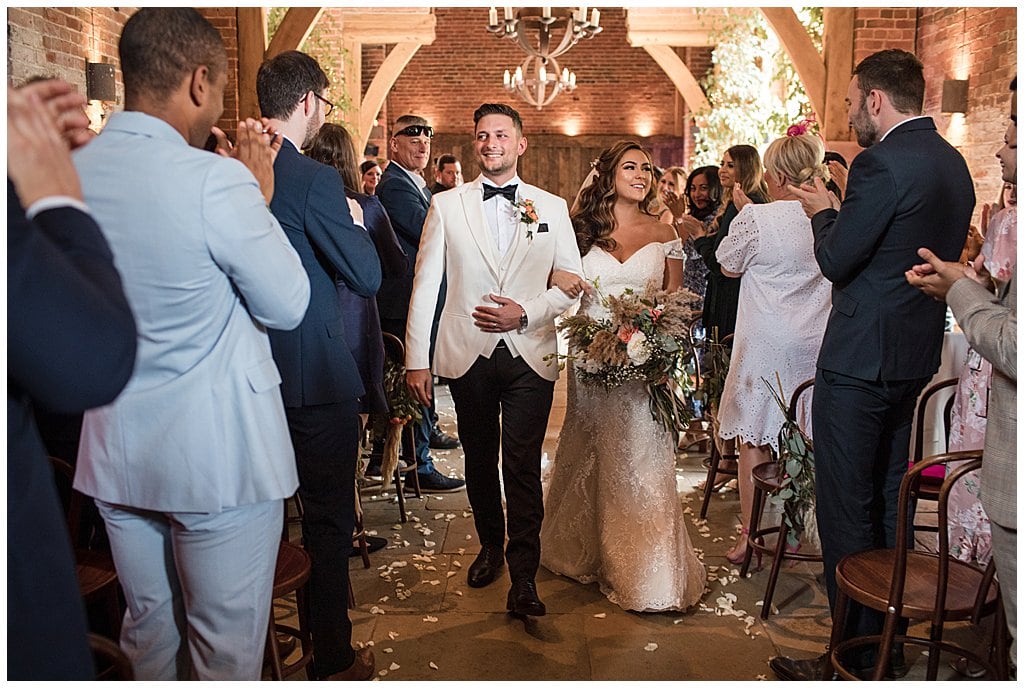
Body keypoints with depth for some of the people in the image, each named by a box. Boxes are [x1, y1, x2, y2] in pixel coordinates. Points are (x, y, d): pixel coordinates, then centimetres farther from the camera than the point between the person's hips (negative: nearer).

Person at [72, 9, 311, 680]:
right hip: (218, 454, -6)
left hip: (116, 450, 7)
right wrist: (259, 196, -2)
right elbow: (288, 305, -10)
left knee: (148, 625, 23)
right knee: (227, 641, 11)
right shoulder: (215, 180, -21)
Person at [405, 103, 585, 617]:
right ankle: (491, 545, 35)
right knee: (479, 460, 14)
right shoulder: (446, 205, 5)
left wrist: (527, 314, -11)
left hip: (530, 355, -1)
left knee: (522, 466, -5)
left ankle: (523, 575, 5)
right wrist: (416, 358, -2)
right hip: (468, 355, 1)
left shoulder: (552, 207, 7)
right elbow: (425, 284, 3)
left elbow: (573, 282, 6)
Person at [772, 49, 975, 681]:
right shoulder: (952, 161, 11)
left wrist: (826, 214, 3)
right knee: (889, 501, 19)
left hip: (860, 361, -10)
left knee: (846, 509, 1)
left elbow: (837, 261, -15)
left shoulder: (882, 163, -18)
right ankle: (887, 642, 32)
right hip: (915, 357, 10)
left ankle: (855, 656, 12)